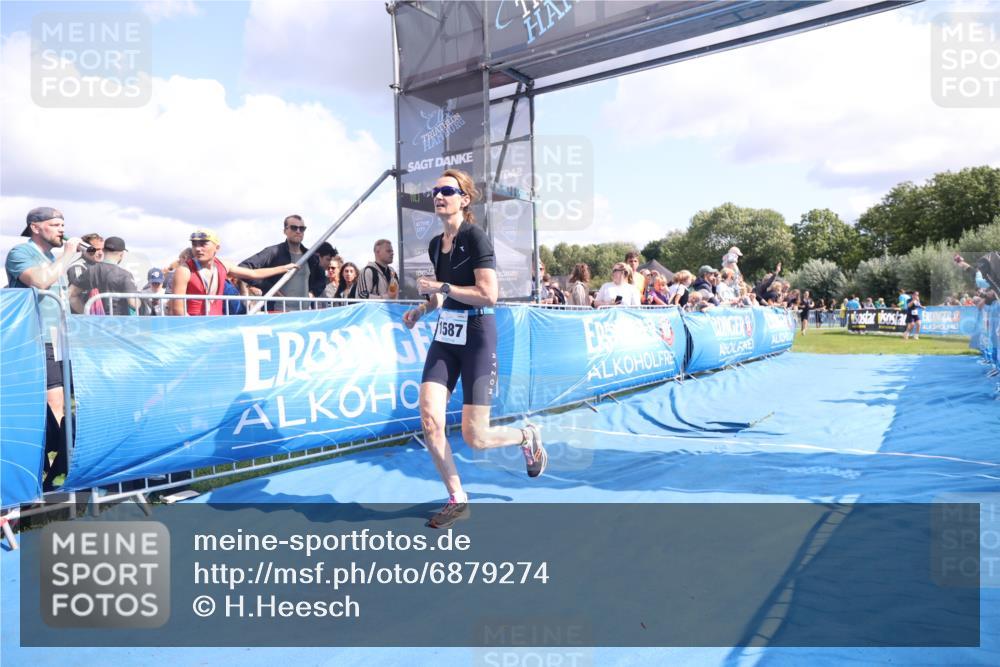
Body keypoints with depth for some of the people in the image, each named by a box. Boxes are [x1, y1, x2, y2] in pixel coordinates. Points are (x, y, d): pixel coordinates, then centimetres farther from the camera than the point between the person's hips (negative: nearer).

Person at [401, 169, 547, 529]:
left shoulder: (475, 237, -12)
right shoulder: (436, 244, 11)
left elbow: (489, 295, -21)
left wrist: (440, 287, -16)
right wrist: (422, 309, 7)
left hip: (477, 338, -7)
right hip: (445, 336, 7)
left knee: (475, 438, -4)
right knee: (429, 418, -8)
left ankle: (527, 436, 28)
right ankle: (457, 500, 10)